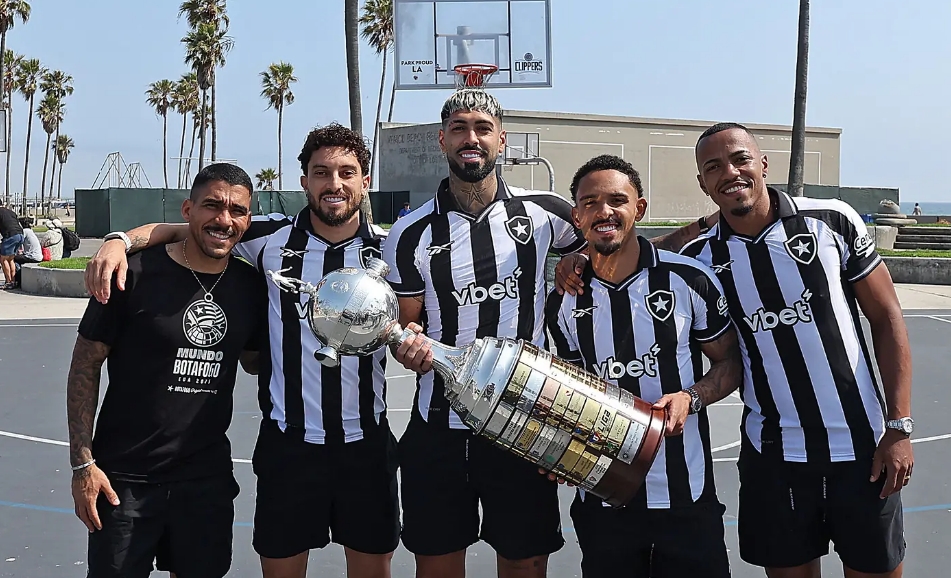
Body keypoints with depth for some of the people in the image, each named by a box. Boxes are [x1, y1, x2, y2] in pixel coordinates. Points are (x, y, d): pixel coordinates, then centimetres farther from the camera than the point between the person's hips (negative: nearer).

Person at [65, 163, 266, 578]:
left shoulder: (250, 284, 2)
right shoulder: (136, 274, -11)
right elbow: (85, 364, -6)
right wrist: (83, 463, -9)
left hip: (209, 477, 4)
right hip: (125, 479, -4)